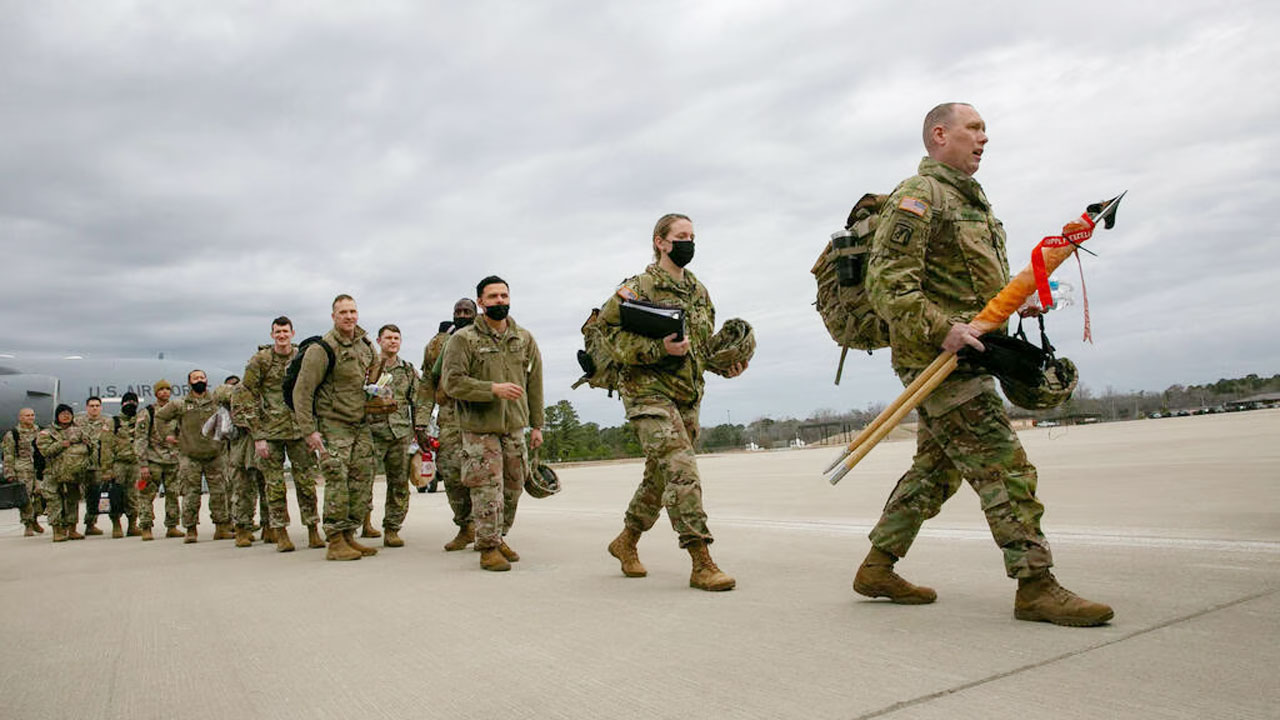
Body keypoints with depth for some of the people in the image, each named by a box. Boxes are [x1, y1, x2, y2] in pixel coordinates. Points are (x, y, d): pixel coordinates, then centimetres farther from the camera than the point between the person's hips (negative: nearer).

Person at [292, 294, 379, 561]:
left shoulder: (366, 345, 8)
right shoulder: (322, 349, -13)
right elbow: (302, 391, -14)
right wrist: (309, 430, -17)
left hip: (361, 425, 7)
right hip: (333, 426, -7)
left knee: (362, 481, 5)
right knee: (337, 481, -11)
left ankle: (349, 536, 15)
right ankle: (335, 542, -4)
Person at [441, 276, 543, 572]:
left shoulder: (524, 339, 9)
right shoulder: (463, 339, -6)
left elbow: (534, 383, 12)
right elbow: (452, 381, -14)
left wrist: (536, 425, 10)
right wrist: (493, 389, -22)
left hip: (515, 427, 5)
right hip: (479, 428, -5)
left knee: (513, 489, 12)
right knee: (488, 491, -6)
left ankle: (499, 538, 31)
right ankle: (488, 548, 9)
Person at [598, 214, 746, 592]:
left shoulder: (699, 292, 15)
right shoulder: (639, 287, -7)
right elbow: (611, 336, -13)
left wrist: (726, 366, 5)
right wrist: (660, 349, -24)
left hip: (687, 396, 8)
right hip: (648, 391, -7)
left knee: (660, 476, 14)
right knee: (682, 471, -18)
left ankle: (626, 541, 33)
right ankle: (702, 563, -15)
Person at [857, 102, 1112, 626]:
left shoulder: (970, 199, 23)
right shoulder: (919, 195, -8)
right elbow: (887, 282, -19)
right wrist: (941, 329, -26)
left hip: (955, 354, 10)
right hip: (937, 356, -10)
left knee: (937, 469, 12)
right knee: (1005, 467, -9)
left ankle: (877, 569, 19)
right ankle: (1036, 587, -2)